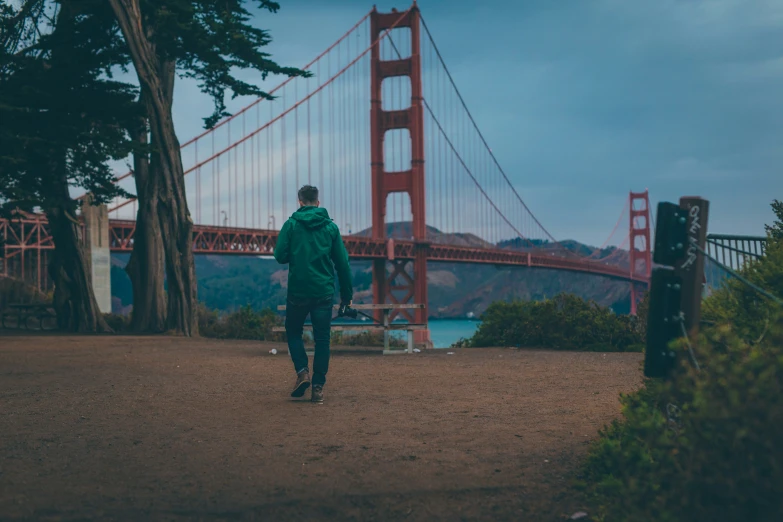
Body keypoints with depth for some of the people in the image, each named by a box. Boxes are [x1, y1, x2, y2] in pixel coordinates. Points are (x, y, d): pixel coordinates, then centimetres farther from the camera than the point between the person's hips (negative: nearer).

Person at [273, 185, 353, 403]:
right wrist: (347, 293, 10)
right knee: (322, 338, 6)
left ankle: (302, 371, -3)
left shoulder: (291, 225, -3)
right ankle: (318, 387, 3)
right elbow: (342, 262, 4)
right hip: (324, 291, 1)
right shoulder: (331, 226, 3)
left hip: (298, 290, -1)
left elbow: (279, 256, -6)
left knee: (293, 332, 17)